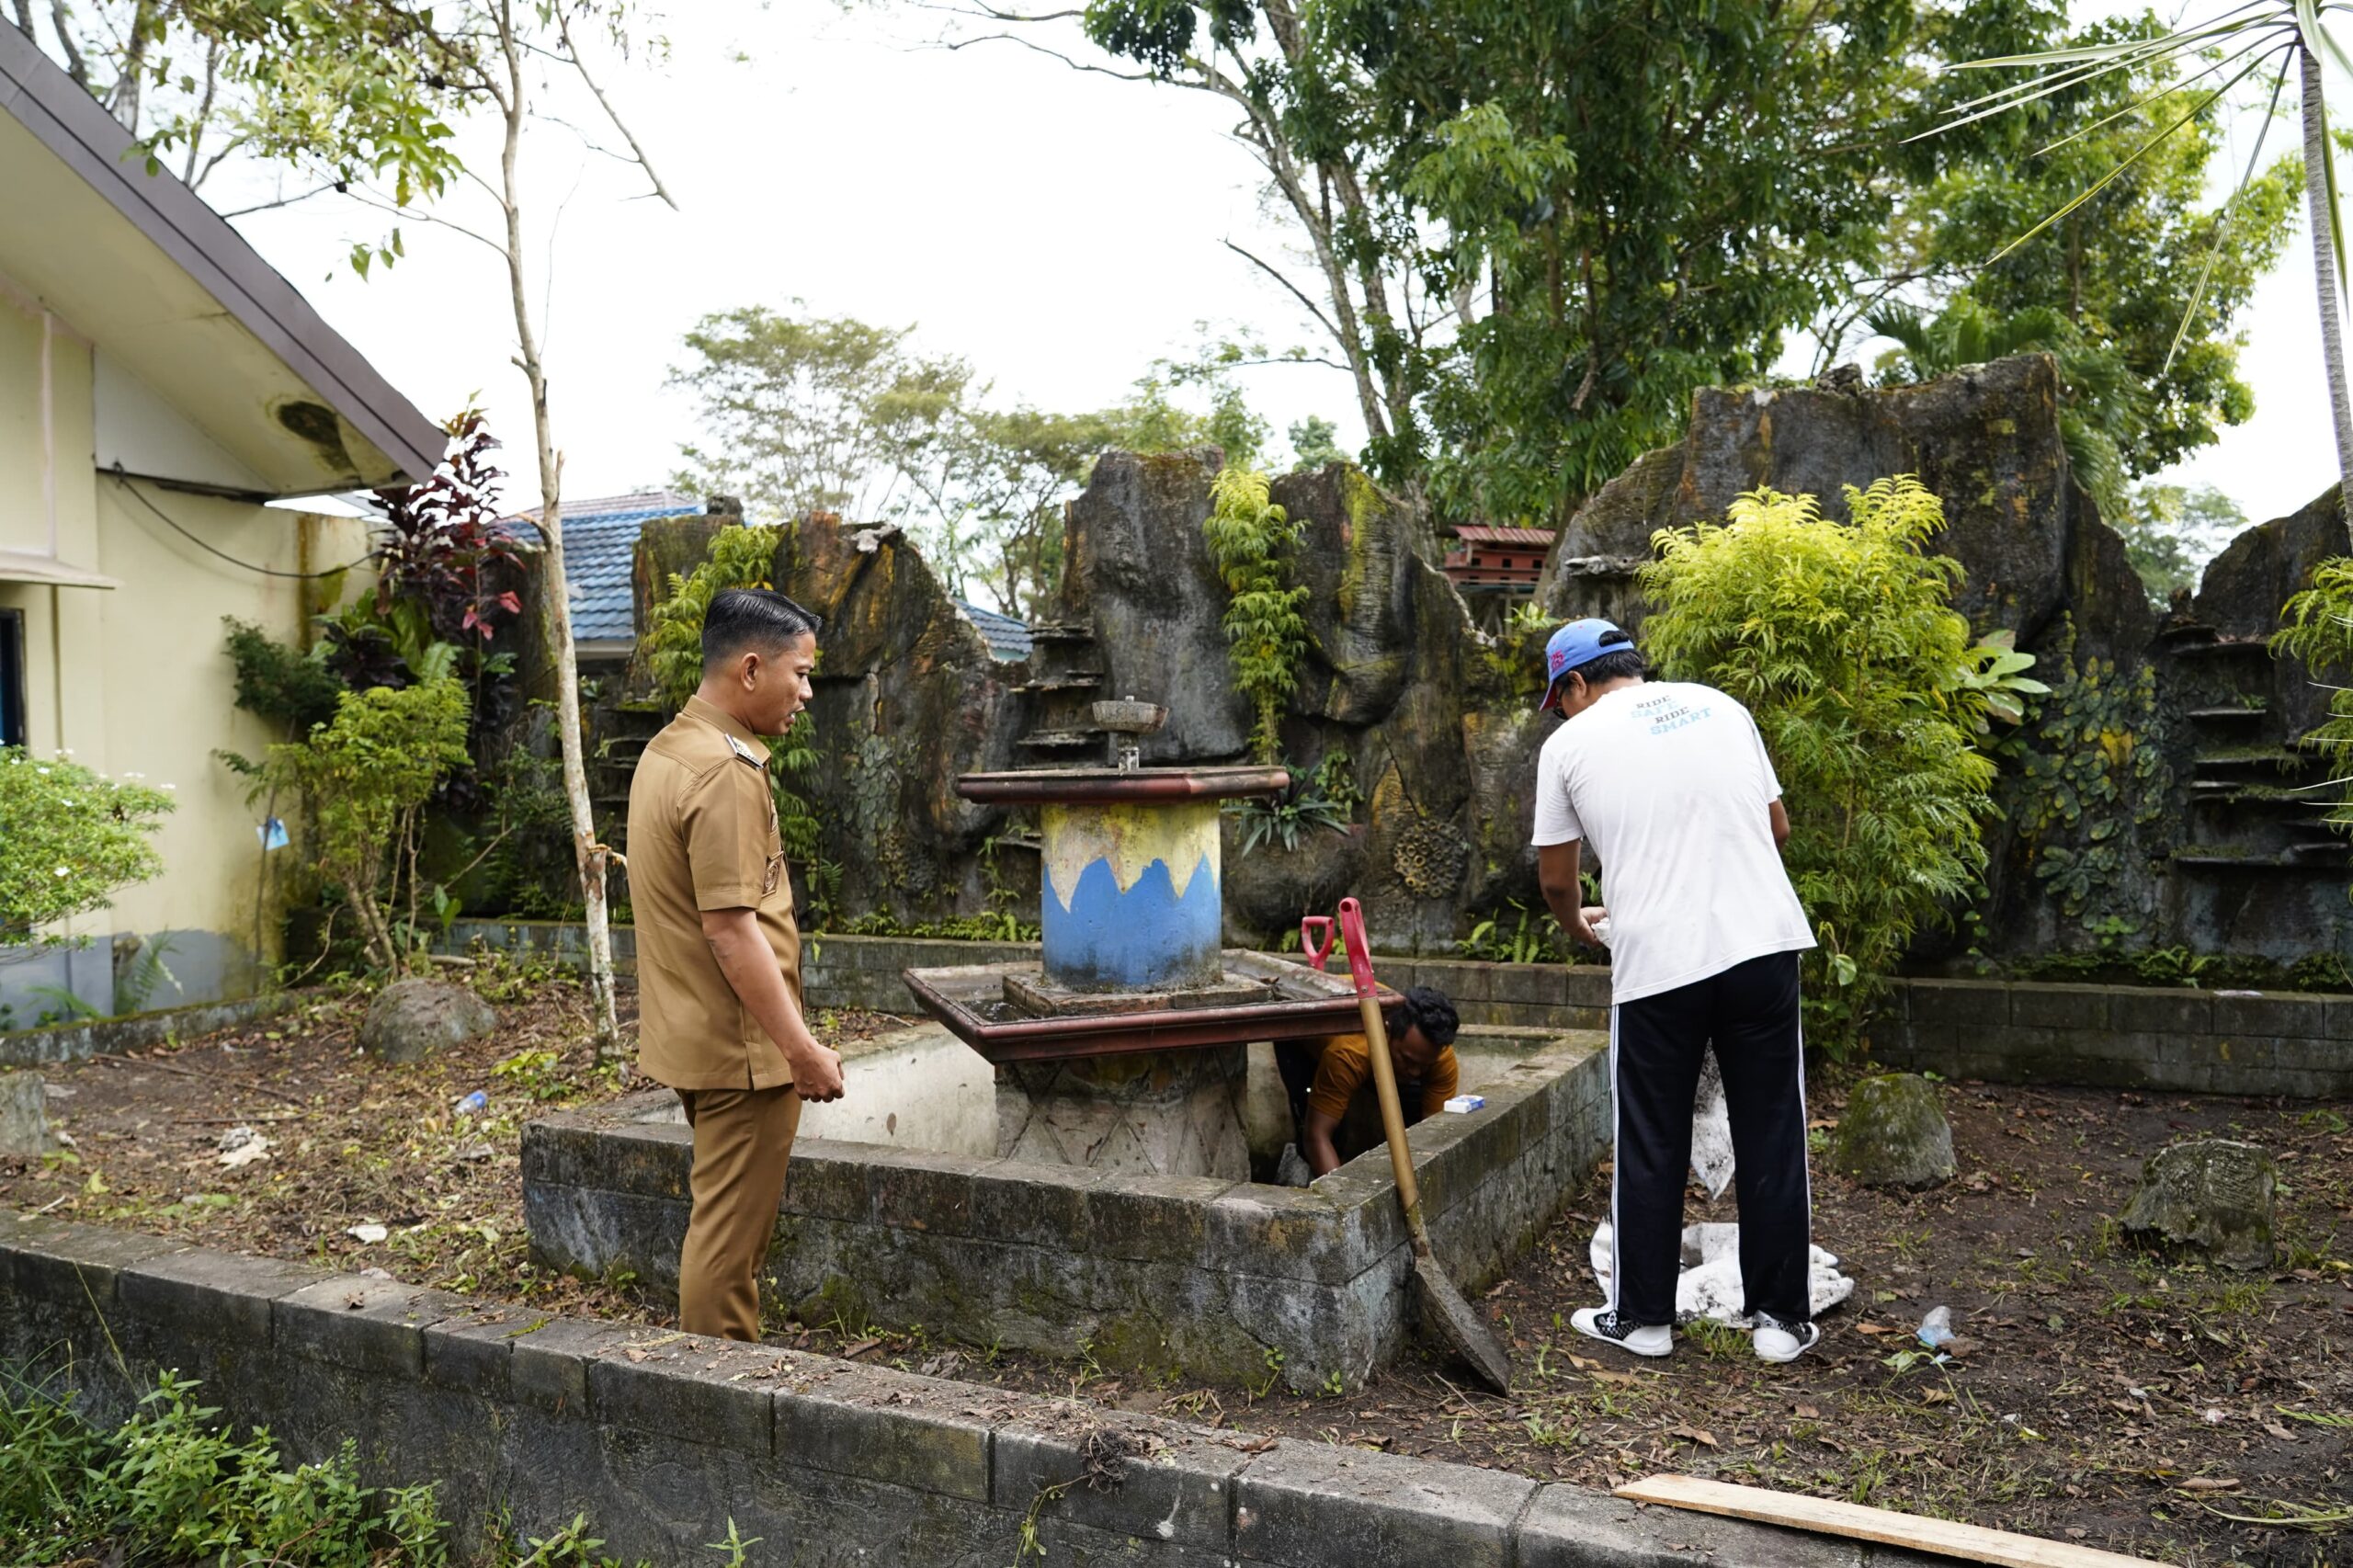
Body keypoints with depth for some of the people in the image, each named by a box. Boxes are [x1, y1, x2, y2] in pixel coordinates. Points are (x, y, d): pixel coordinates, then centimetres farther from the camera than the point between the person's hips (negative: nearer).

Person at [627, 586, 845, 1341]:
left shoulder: (668, 749, 11)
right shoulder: (726, 773, -21)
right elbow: (731, 930, -25)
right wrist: (801, 1047, -21)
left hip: (695, 1036, 10)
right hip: (740, 1045, -10)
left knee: (727, 1218, 21)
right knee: (731, 1229, 1)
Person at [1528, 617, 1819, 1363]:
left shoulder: (1570, 743, 4)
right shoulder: (1720, 706, 14)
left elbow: (1557, 879, 9)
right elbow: (1778, 826, 20)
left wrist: (1578, 925, 30)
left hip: (1656, 961, -3)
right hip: (1764, 941, 3)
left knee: (1650, 1147, 10)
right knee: (1772, 1136, 12)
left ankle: (1642, 1317, 20)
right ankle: (1783, 1318, 20)